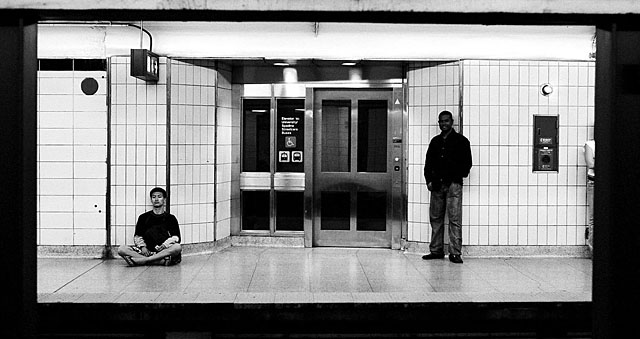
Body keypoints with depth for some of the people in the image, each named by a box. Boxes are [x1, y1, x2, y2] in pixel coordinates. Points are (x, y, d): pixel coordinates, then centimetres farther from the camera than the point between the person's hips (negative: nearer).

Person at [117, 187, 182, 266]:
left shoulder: (170, 218, 15)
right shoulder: (143, 217, 20)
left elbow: (176, 238, 6)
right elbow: (137, 236, 15)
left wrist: (164, 245, -13)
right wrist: (142, 246, -6)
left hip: (164, 251, -2)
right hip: (147, 251, 2)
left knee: (177, 247, -35)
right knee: (122, 249, -23)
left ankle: (141, 260, -36)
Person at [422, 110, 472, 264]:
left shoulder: (461, 141, 4)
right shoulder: (435, 141, 17)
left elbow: (467, 163, 2)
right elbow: (428, 162, 17)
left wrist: (457, 177, -8)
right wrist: (429, 180, 5)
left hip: (453, 184, -5)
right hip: (437, 184, 5)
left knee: (455, 219, -8)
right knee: (435, 218, 6)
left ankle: (455, 253, -8)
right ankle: (436, 250, 13)